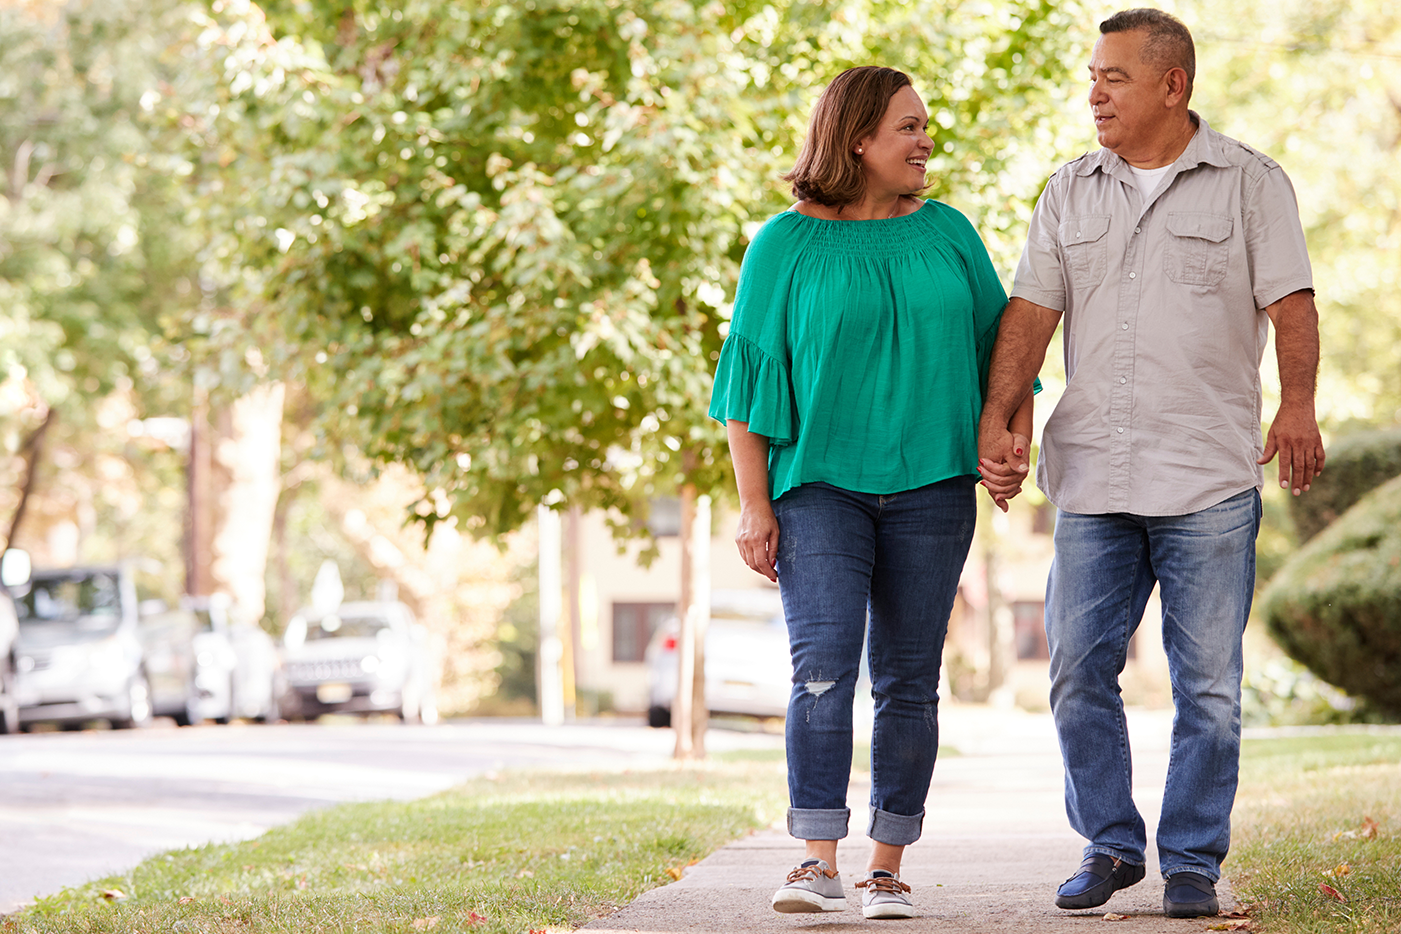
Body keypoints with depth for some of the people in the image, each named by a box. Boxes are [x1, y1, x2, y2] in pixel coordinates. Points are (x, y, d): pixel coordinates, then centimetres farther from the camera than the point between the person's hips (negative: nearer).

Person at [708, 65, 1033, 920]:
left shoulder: (948, 234, 10)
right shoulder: (787, 246, 1)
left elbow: (1000, 340, 16)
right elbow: (751, 374, 1)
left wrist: (1017, 438, 0)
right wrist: (753, 505, -5)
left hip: (930, 488, 3)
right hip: (820, 485, -3)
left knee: (908, 681, 3)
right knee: (824, 665, -16)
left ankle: (888, 868, 10)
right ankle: (820, 862, -16)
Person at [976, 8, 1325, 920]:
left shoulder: (1250, 183, 3)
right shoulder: (1070, 193, 13)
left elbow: (1291, 303, -5)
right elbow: (1032, 312, 7)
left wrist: (1298, 405, -21)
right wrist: (997, 417, -6)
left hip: (1211, 478, -3)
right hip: (1093, 478, 3)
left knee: (1208, 682, -1)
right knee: (1079, 672, 1)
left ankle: (1193, 862, 10)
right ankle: (1110, 845, 16)